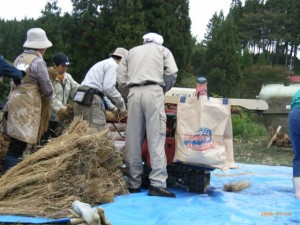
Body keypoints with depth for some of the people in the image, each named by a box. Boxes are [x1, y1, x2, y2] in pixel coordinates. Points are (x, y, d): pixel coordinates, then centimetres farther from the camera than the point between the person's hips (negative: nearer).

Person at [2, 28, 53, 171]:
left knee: (16, 146, 15)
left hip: (15, 105, 8)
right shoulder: (38, 62, -13)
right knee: (17, 148, -8)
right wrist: (48, 96, 13)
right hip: (26, 108, -8)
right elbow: (47, 90, -8)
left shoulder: (19, 59, 12)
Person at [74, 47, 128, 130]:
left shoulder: (103, 63, 30)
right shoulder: (113, 65, 0)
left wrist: (113, 108, 28)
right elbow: (108, 88, -13)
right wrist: (121, 104, -2)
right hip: (92, 100, -10)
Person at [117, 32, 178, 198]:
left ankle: (133, 183, 5)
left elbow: (121, 78, 14)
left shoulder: (132, 52, 26)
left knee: (133, 139, 4)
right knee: (156, 138, -7)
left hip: (134, 93, 3)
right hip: (153, 91, -3)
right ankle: (157, 184, -14)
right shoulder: (163, 50, 20)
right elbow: (172, 73, 4)